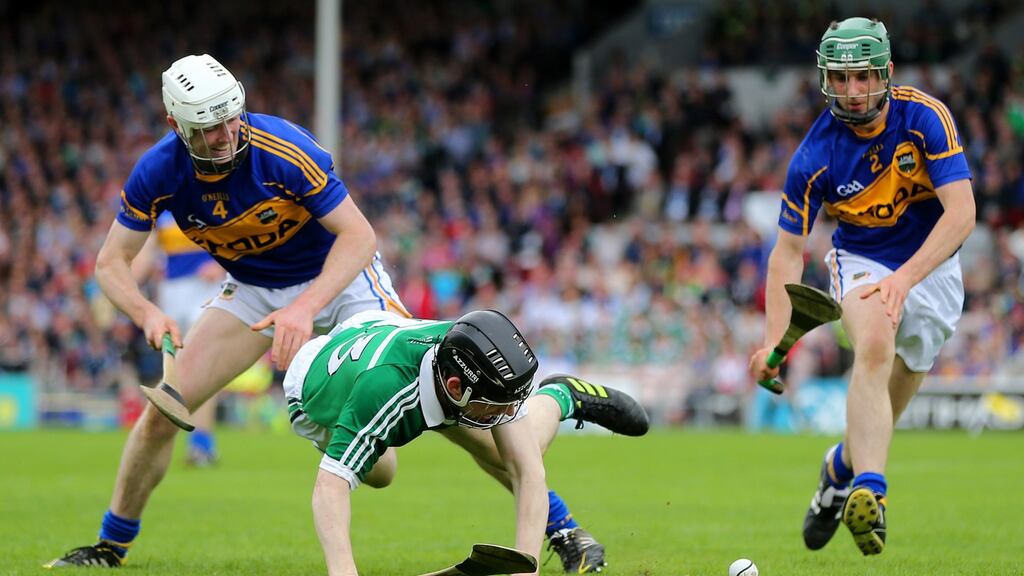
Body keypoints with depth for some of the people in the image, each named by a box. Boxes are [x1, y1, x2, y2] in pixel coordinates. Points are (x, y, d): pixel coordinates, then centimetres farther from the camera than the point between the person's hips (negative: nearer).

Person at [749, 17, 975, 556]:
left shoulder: (926, 117, -22)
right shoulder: (815, 156, -19)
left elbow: (961, 213, -26)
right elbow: (787, 253, -13)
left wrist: (905, 278, -38)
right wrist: (774, 340, -26)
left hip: (931, 266, 1)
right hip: (860, 261, -1)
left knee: (885, 408, 6)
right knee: (875, 343, -33)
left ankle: (843, 464, 40)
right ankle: (869, 490, -43)